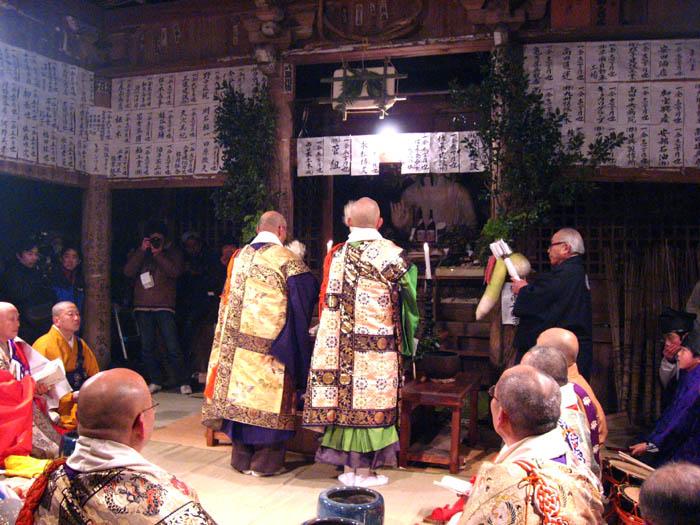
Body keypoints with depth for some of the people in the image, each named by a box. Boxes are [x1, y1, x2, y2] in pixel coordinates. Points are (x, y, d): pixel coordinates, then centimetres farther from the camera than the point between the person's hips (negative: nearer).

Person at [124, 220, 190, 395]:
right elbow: (128, 272, -1)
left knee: (173, 347, -8)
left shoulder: (172, 252, 10)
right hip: (142, 306, 3)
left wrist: (158, 254, -10)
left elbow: (175, 271, -8)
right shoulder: (138, 253, 16)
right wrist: (142, 251, -5)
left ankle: (184, 382, 0)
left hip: (164, 306, -3)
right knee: (147, 348, 3)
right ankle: (156, 381, 16)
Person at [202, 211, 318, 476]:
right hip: (270, 342, -5)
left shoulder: (238, 257, 7)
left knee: (242, 390, 11)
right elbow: (308, 293, -6)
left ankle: (241, 457, 20)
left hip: (238, 338, 5)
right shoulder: (287, 259, -9)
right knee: (269, 395, 3)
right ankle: (266, 461, 9)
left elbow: (228, 299, 15)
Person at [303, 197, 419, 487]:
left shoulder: (336, 254, 2)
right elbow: (409, 298, 1)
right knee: (370, 402, 4)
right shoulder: (392, 254, -8)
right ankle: (365, 471, 12)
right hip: (377, 344, -3)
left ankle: (348, 467, 19)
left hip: (341, 343, 3)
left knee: (345, 398, 10)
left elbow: (326, 301, 8)